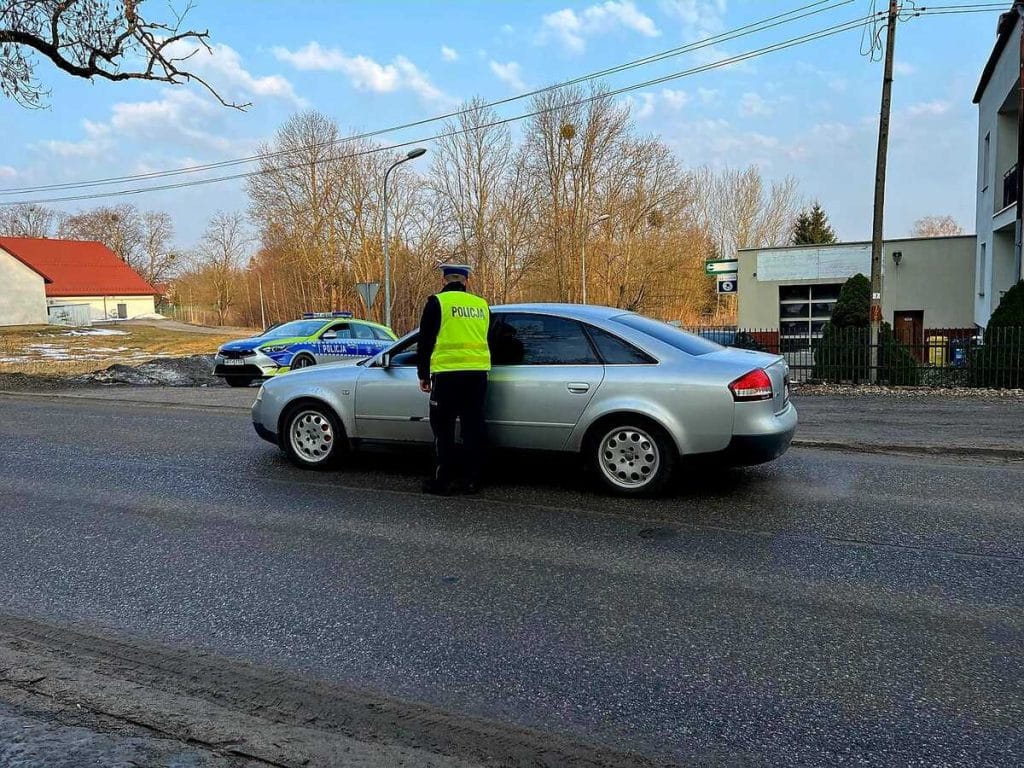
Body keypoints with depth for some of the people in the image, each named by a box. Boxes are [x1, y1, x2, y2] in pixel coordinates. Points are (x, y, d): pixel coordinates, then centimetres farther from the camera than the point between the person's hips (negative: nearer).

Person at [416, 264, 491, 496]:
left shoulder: (437, 302, -3)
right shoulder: (481, 304, 10)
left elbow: (425, 341, -2)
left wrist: (423, 374, 7)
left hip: (447, 374, -4)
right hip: (478, 373, 4)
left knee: (443, 429, 4)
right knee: (473, 428, 9)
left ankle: (443, 481, 6)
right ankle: (471, 480, 13)